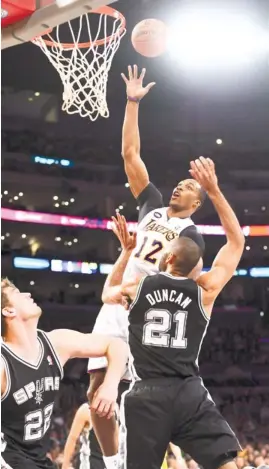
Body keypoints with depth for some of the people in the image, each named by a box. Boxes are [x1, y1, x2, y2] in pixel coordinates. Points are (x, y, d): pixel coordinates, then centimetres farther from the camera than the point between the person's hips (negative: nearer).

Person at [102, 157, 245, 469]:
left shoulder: (137, 286, 7)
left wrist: (126, 251, 34)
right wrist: (213, 190, 16)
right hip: (189, 393, -1)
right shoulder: (205, 290, 5)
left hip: (147, 394, 1)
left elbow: (107, 293, 32)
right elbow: (237, 242, 17)